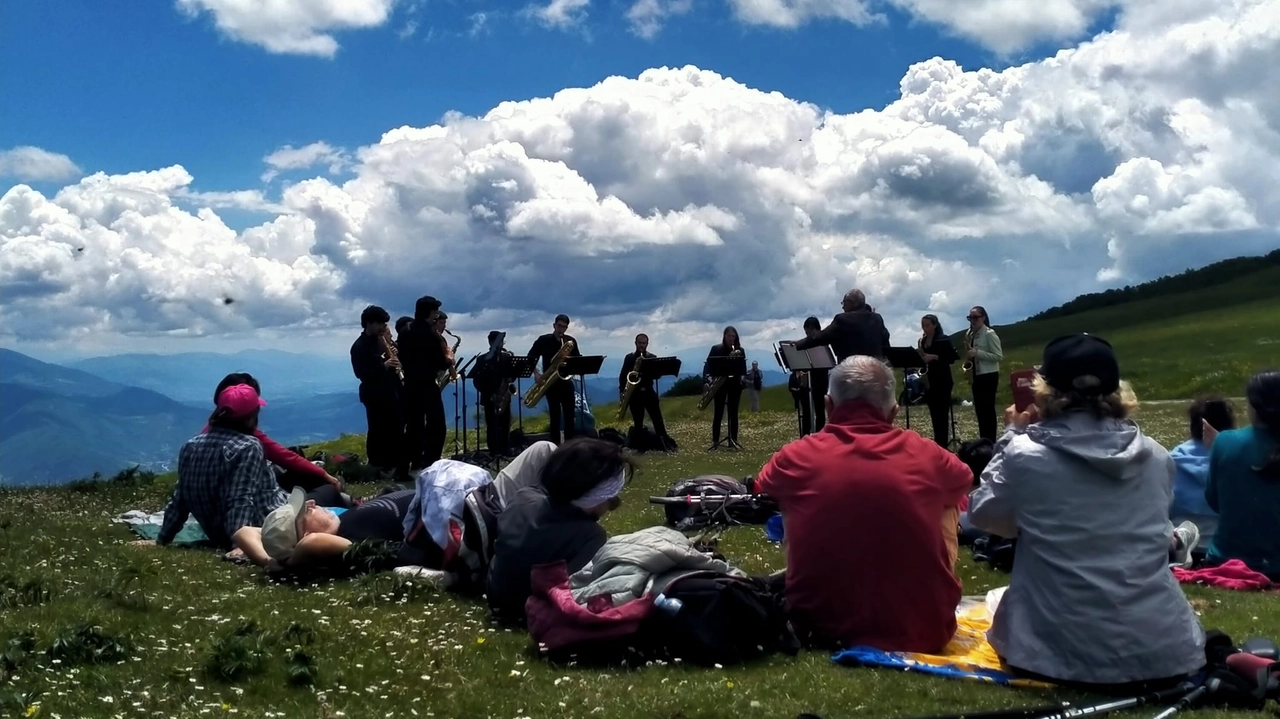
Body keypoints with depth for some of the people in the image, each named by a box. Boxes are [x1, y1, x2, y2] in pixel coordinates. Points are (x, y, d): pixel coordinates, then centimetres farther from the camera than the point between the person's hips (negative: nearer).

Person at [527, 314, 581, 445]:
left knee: (569, 414, -1)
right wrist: (536, 373, -11)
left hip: (566, 381, 3)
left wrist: (569, 358, -15)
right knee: (555, 414, -4)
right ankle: (555, 444, -1)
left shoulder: (571, 341, 8)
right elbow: (530, 358, 2)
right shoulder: (543, 340, 0)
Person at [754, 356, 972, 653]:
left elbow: (761, 488, 19)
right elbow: (964, 482, 20)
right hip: (924, 630, 0)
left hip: (823, 629, 0)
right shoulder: (926, 455, -6)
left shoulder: (796, 457, -7)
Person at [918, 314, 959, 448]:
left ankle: (943, 443, -7)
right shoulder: (923, 341, 12)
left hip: (942, 380, -7)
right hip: (929, 381, 7)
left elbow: (952, 358, -11)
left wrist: (934, 357, -21)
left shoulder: (944, 340, -7)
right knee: (933, 413, 9)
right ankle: (937, 442, 15)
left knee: (942, 413, -8)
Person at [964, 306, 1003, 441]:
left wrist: (977, 353, -22)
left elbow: (999, 356, -16)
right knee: (979, 409, 10)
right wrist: (969, 357, 0)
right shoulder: (970, 334, 11)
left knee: (988, 409, -6)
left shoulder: (989, 334, -12)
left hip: (988, 376, -8)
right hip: (976, 376, 8)